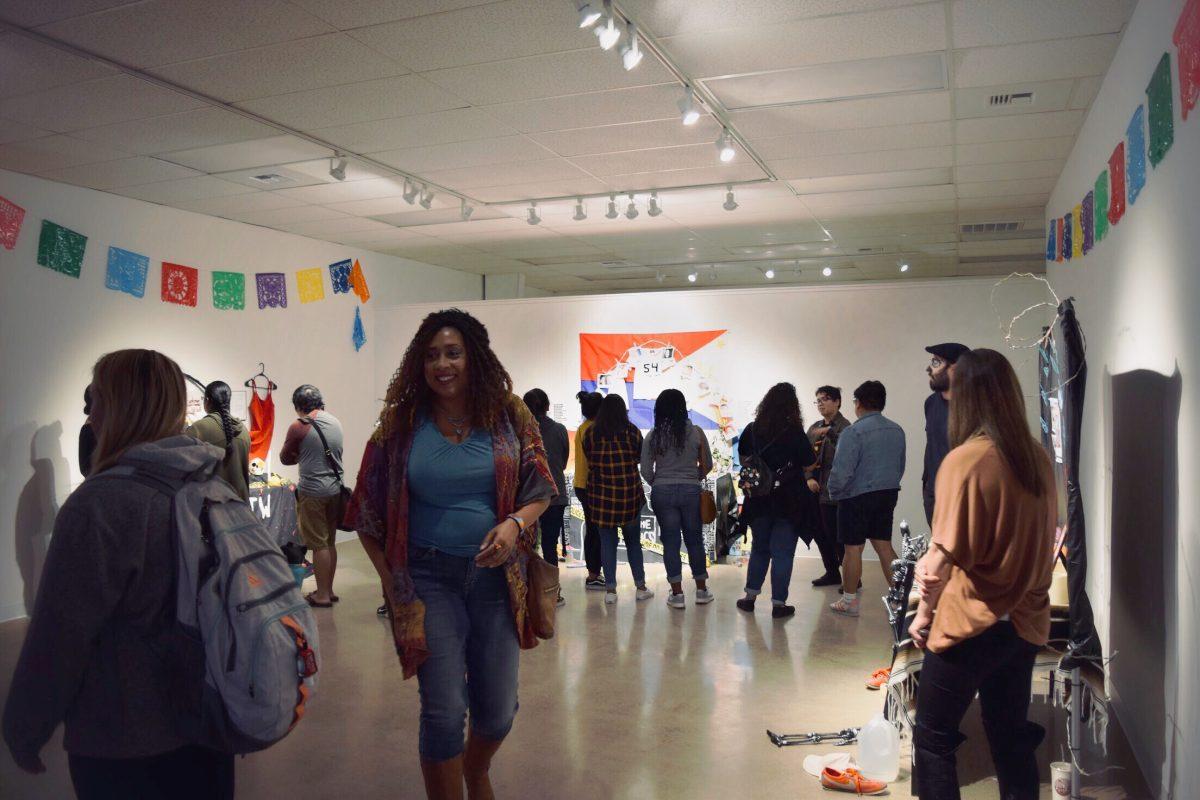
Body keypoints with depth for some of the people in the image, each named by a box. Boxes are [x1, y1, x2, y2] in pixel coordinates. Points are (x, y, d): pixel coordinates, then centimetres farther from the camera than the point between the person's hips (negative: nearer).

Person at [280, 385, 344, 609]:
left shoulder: (299, 427, -11)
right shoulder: (335, 422, 7)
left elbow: (285, 458, 0)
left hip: (313, 492, -6)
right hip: (335, 488, 6)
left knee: (319, 544, 1)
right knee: (330, 542, 14)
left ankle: (322, 595, 8)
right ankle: (328, 590, 23)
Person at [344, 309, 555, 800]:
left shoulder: (508, 416, -2)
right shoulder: (401, 425, -3)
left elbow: (540, 491, 4)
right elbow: (368, 514, 4)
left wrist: (515, 523, -18)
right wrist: (393, 583, -2)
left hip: (497, 575, 2)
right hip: (429, 578, -1)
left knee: (498, 712, 13)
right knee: (444, 713, -2)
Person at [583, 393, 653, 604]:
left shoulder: (590, 433, -4)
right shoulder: (632, 431, -4)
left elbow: (588, 459, 5)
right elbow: (641, 456, 6)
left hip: (601, 494, 0)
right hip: (630, 493, 0)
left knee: (607, 542, 7)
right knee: (633, 541, 13)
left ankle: (610, 589, 7)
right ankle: (640, 587, 17)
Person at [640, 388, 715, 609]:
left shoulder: (653, 436, -4)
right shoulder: (696, 432, -4)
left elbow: (646, 471, -3)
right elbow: (707, 465, 3)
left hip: (662, 492, 0)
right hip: (691, 491, 0)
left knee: (670, 541, 6)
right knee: (694, 539, 13)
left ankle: (677, 594, 9)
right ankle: (701, 590, 22)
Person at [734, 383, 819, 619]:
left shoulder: (752, 430, -2)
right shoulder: (795, 433, -13)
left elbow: (743, 459, 11)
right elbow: (810, 464, -5)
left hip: (759, 500, 3)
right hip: (789, 500, -3)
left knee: (759, 547, 19)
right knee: (783, 552, 4)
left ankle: (750, 596, 21)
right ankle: (778, 603, 8)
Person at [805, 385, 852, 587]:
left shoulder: (844, 426, -7)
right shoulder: (814, 428, 16)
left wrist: (829, 431, -33)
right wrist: (810, 478, 2)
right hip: (817, 491, 8)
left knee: (837, 536, -5)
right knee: (820, 534, 13)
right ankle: (832, 573, 27)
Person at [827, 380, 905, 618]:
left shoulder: (854, 432, -17)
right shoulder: (897, 431, 5)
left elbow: (841, 471, -20)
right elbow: (900, 467, 13)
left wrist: (834, 494, -3)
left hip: (858, 497, -6)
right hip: (888, 495, 6)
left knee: (853, 548, 4)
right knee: (884, 545, 13)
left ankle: (849, 601, 15)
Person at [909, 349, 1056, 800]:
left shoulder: (965, 460, -19)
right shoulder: (1037, 457, 1)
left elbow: (946, 556, -17)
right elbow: (1028, 540, 10)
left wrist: (924, 613, -1)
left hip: (971, 625, -6)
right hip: (1026, 621, 6)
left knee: (933, 739, 9)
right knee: (1010, 733, 19)